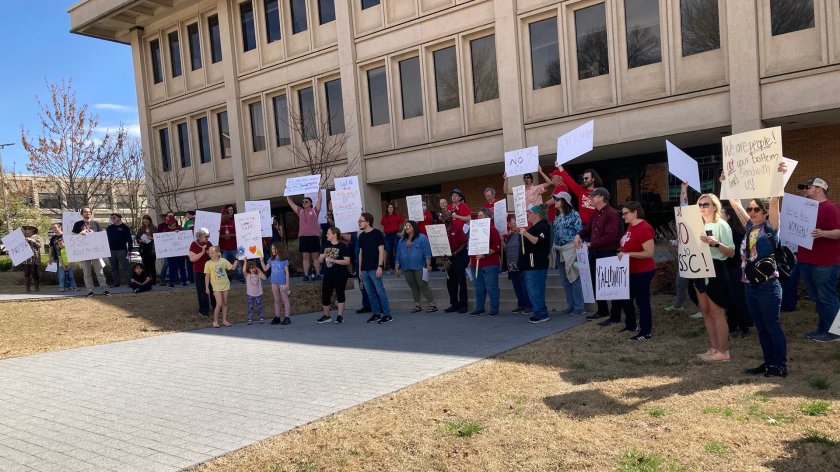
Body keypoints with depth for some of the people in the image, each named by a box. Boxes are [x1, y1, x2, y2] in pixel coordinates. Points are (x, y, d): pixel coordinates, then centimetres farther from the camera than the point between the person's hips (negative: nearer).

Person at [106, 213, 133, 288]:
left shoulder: (125, 227, -2)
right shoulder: (109, 228, 13)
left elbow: (129, 239, -4)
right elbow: (106, 238, 17)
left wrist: (129, 249, -10)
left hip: (121, 250, -6)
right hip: (111, 250, 6)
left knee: (125, 267, -8)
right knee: (114, 268, 9)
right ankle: (116, 283, 15)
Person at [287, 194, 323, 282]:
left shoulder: (314, 210, 8)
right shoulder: (300, 211, 16)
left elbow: (319, 199, 3)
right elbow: (290, 202, 20)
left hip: (314, 236, -3)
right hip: (303, 236, 3)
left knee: (315, 256, 2)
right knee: (305, 256, 2)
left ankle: (318, 274, 5)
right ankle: (306, 275, 2)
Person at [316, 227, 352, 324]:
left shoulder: (342, 246, -7)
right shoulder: (326, 246, 11)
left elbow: (347, 261, -13)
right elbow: (319, 260, 15)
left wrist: (334, 260, -20)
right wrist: (323, 256, -7)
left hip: (340, 275, -6)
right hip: (328, 275, 6)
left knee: (340, 295, 2)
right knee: (325, 295, 5)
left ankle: (340, 316, 11)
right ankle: (326, 316, 20)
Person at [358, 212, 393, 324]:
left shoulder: (377, 233, -5)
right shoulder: (361, 236, 13)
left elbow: (381, 250, -9)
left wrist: (380, 266, -15)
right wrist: (360, 269, 15)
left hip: (374, 268, -6)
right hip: (364, 269, 7)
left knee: (380, 291, -8)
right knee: (370, 293, 8)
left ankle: (387, 314, -5)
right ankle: (376, 314, 16)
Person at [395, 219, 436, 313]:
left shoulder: (422, 238, -2)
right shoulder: (402, 241, 16)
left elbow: (427, 253, -7)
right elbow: (398, 255, 18)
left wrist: (428, 265, -14)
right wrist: (397, 268, 14)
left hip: (419, 267, -6)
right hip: (406, 268, 6)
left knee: (423, 285, -7)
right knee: (413, 287, 9)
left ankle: (432, 305, -2)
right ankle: (417, 305, 16)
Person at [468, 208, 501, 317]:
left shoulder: (492, 229, -7)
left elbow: (497, 246, -15)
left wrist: (484, 254, -20)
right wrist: (471, 260, 18)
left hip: (490, 264, -7)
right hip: (476, 263, 7)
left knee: (491, 287, -2)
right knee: (479, 288, 12)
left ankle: (494, 309, 5)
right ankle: (479, 308, 19)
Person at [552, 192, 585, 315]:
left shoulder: (574, 214, -6)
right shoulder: (557, 217, 14)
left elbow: (580, 232, -9)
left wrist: (577, 250, -14)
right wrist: (555, 249, 14)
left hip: (570, 250, -7)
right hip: (559, 251, 7)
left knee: (574, 278, -4)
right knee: (564, 280, 10)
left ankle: (579, 307, 4)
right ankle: (570, 305, 18)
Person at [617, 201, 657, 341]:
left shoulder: (644, 228, -22)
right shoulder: (630, 226, 6)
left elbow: (649, 253, -25)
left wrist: (628, 254, -27)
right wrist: (622, 253, 7)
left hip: (642, 272, -10)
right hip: (631, 271, 10)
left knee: (642, 300, 1)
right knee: (625, 299, 19)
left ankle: (645, 332, 12)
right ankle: (630, 325, 36)